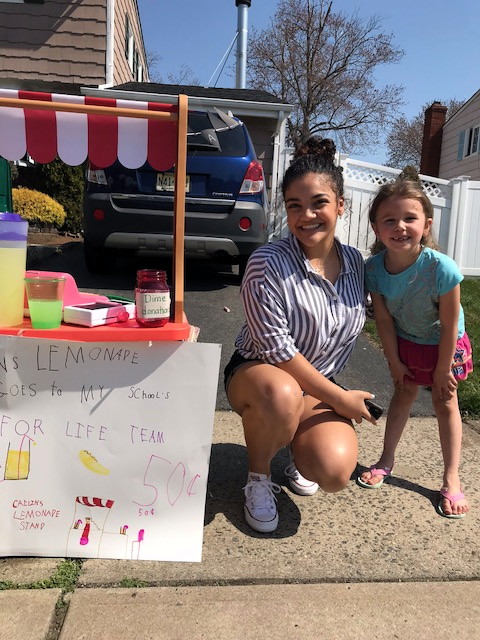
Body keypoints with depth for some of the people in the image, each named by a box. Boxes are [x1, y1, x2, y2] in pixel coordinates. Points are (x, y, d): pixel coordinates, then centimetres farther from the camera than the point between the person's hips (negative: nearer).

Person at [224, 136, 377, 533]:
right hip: (255, 373, -3)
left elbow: (351, 332, 13)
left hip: (318, 389, 4)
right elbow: (277, 349, -20)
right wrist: (340, 398, -16)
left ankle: (298, 446, 16)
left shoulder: (355, 262, -2)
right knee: (281, 393, -40)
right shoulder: (268, 264, -19)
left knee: (335, 472, -22)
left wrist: (337, 395, 3)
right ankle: (258, 478, -7)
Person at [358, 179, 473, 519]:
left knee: (446, 403, 7)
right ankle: (387, 460, 31)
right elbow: (384, 319, -14)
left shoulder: (441, 268, -38)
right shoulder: (374, 268, -27)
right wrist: (394, 362, -7)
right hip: (405, 341, 3)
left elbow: (449, 325, -25)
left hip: (444, 344, -3)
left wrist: (443, 369, -15)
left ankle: (452, 480, 18)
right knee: (404, 394, 16)